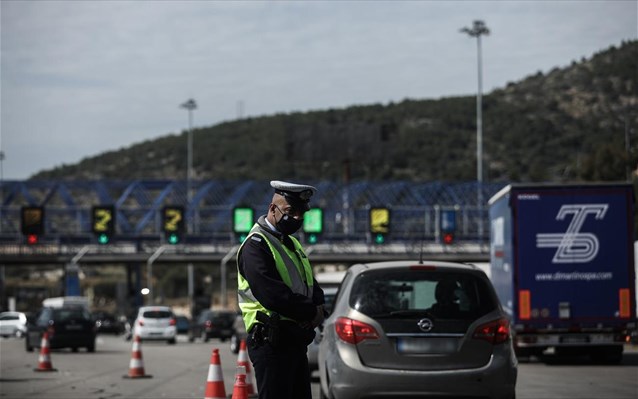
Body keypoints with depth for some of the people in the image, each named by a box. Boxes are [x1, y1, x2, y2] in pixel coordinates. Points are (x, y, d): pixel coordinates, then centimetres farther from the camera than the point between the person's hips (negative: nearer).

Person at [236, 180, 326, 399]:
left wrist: (317, 307, -4)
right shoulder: (256, 245, -11)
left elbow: (312, 285, 20)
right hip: (271, 342, -10)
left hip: (296, 340, 10)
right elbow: (270, 293, -22)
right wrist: (311, 311, -15)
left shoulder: (292, 243, 21)